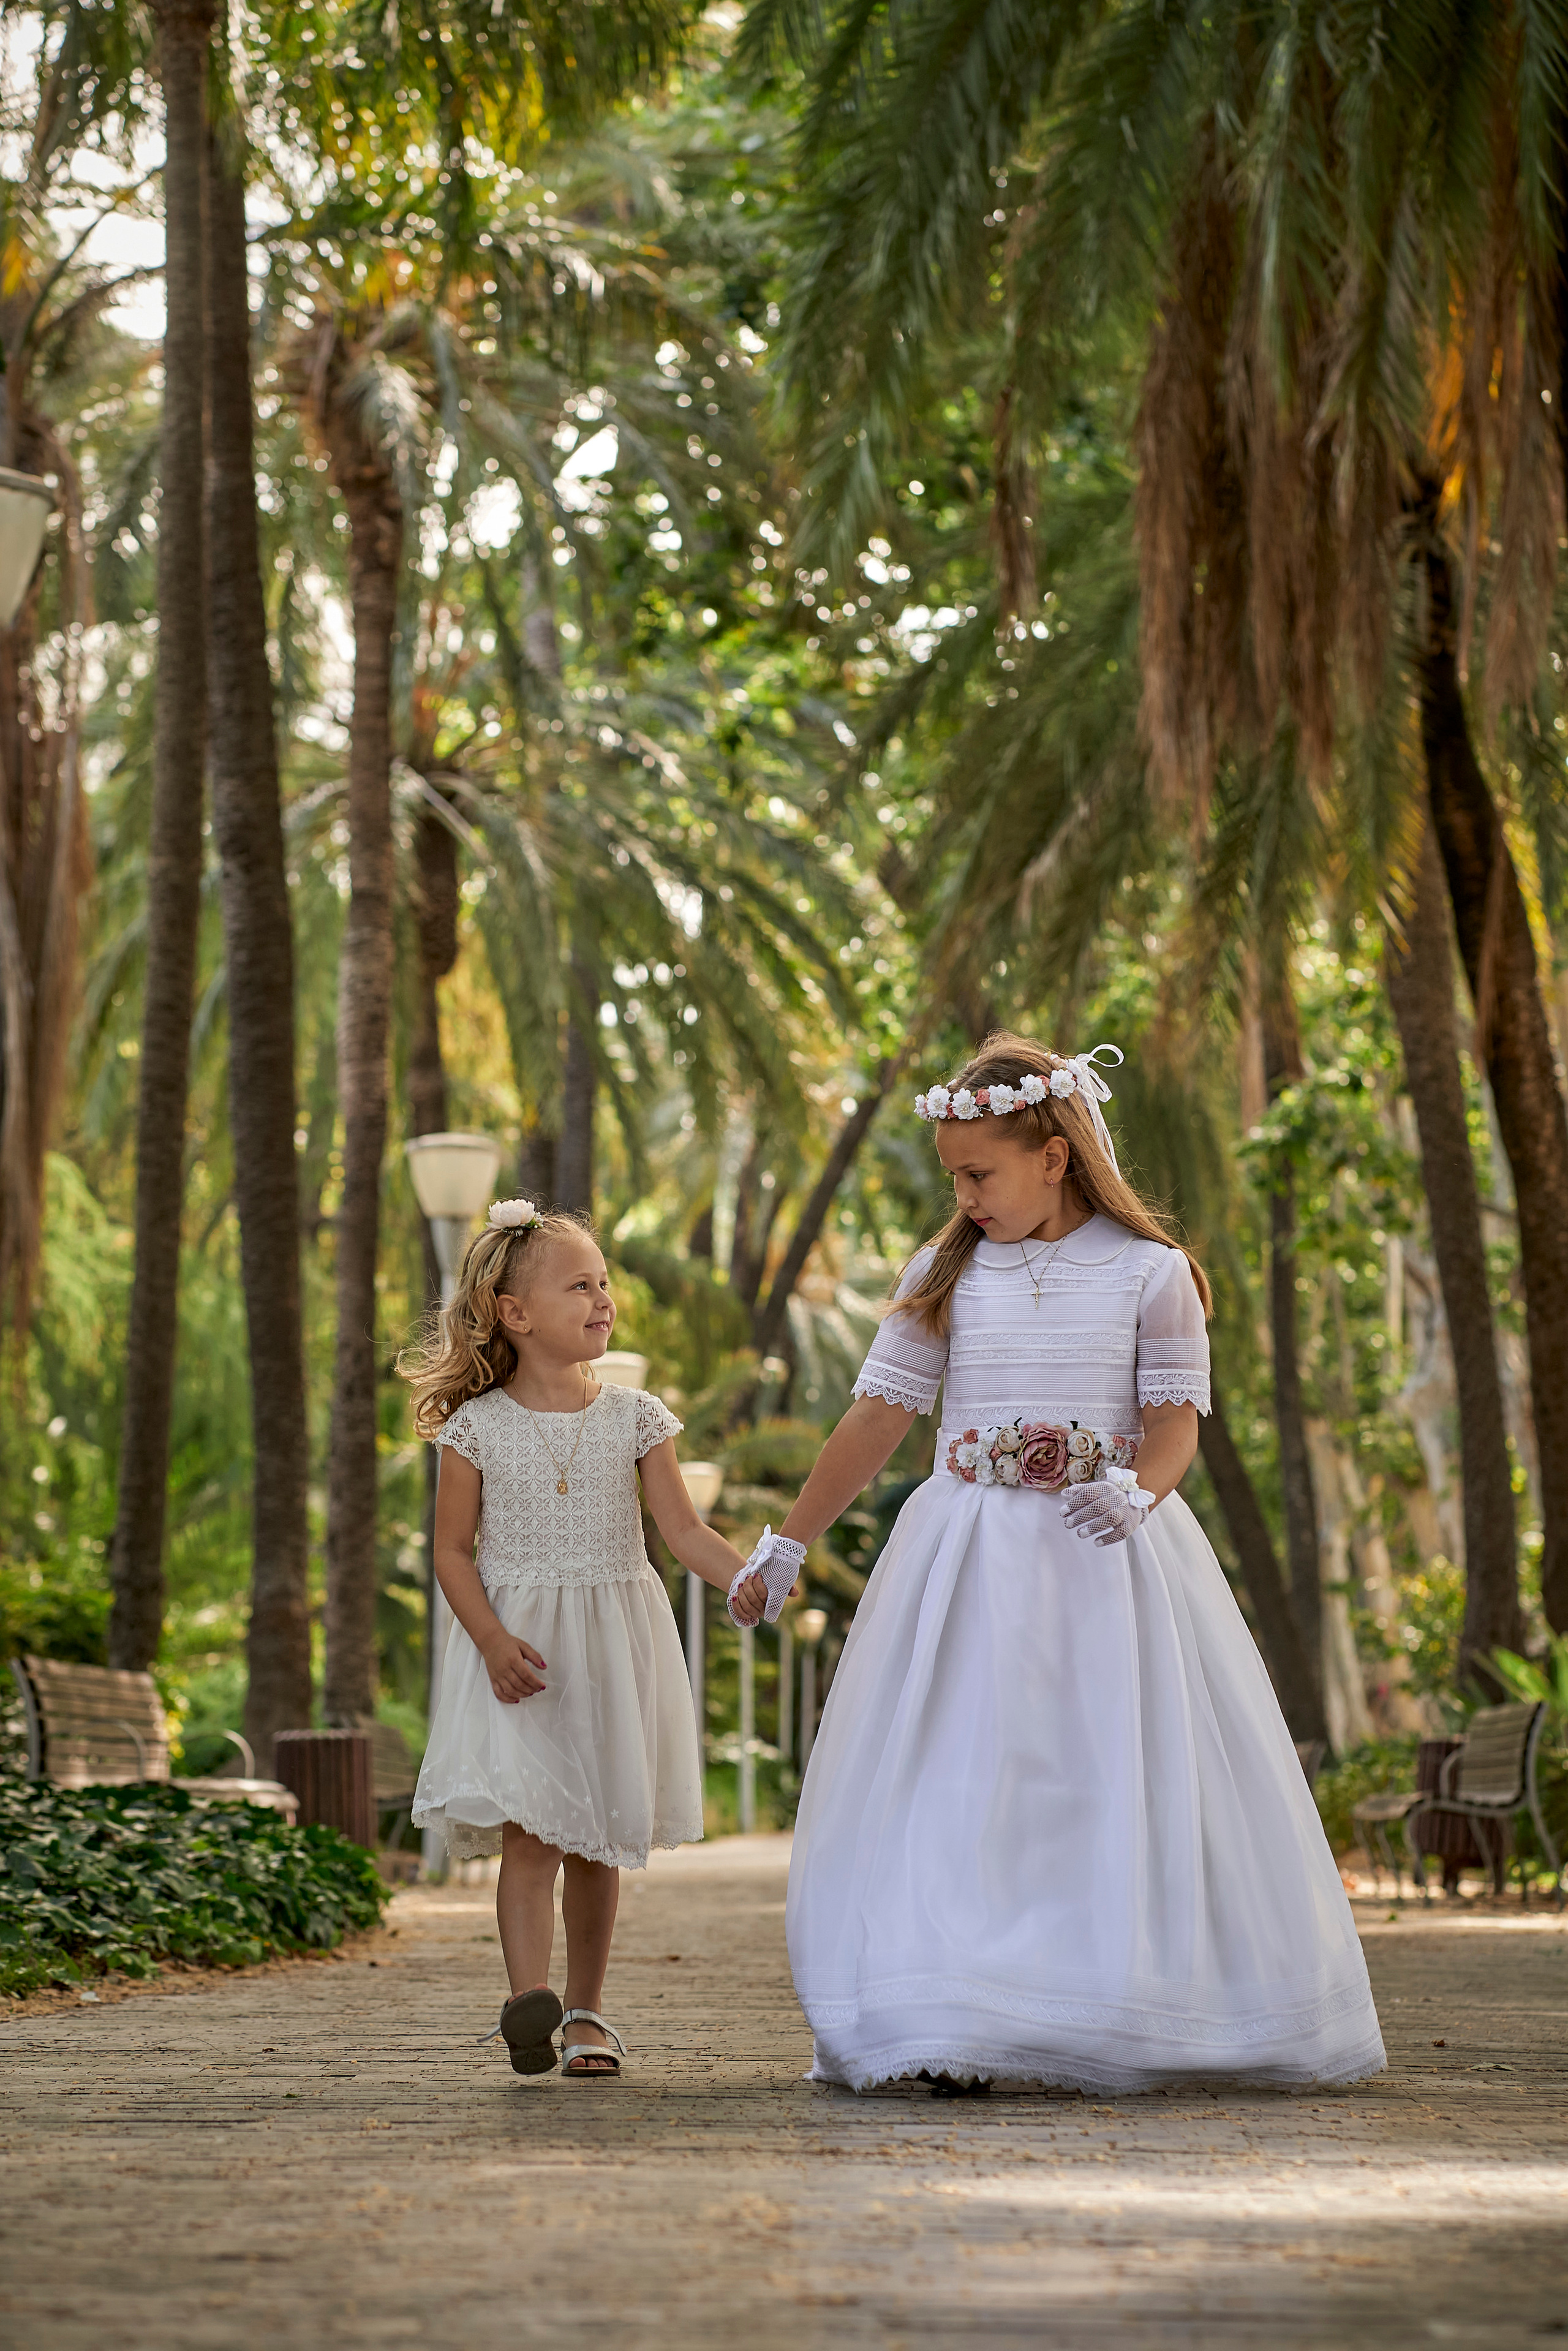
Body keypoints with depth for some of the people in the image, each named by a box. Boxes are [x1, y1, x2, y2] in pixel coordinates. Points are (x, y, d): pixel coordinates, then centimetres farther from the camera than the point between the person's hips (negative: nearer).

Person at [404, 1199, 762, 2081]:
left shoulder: (635, 1418, 4)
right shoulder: (479, 1427, -2)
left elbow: (685, 1529, -1)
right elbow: (454, 1551, 1)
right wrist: (493, 1640, -14)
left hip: (613, 1644, 2)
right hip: (517, 1649, -2)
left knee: (597, 1841, 7)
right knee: (528, 1831, -16)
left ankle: (586, 2013, 18)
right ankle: (530, 2001, -27)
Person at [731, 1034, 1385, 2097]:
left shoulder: (1148, 1272, -2)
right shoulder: (946, 1272, 5)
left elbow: (1177, 1418, -4)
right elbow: (880, 1415, 6)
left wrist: (1134, 1490, -26)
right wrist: (787, 1546, 5)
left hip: (1111, 1554, -2)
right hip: (972, 1552, 2)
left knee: (1125, 1786, 1)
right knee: (959, 1787, -6)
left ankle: (1142, 2026, 13)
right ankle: (954, 2033, -8)